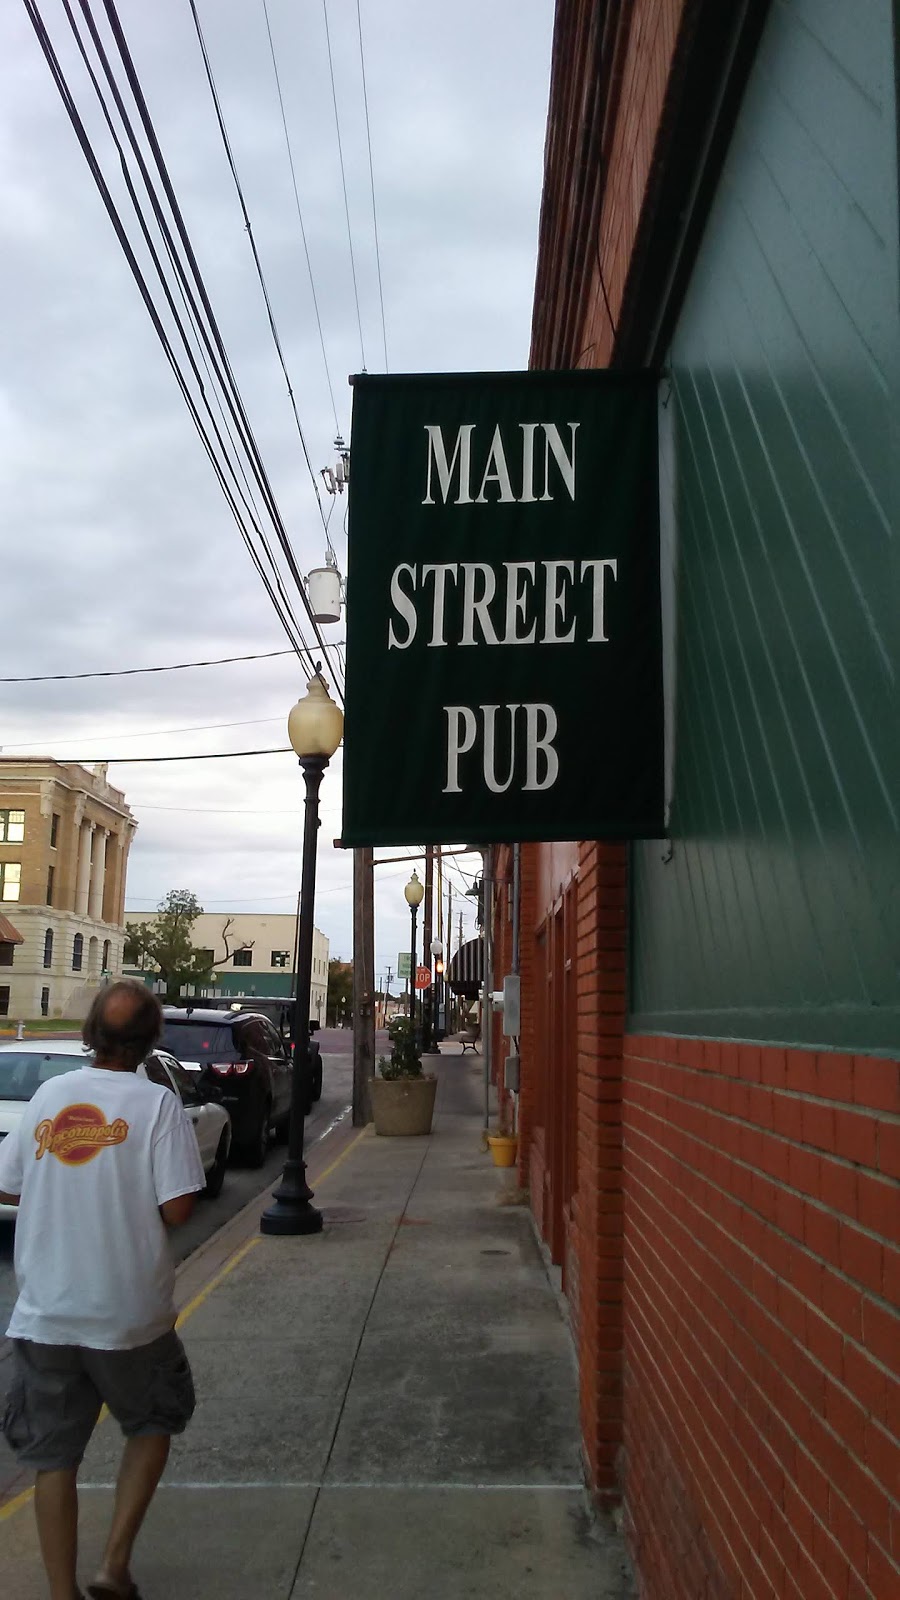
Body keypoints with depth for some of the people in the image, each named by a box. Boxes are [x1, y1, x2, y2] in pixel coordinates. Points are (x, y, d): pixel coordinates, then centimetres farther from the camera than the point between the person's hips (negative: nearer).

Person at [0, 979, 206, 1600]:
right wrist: (135, 1198, 4)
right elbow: (177, 1209, -17)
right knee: (152, 1425, 22)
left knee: (53, 1457, 15)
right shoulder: (156, 1103, -13)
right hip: (129, 1314, -2)